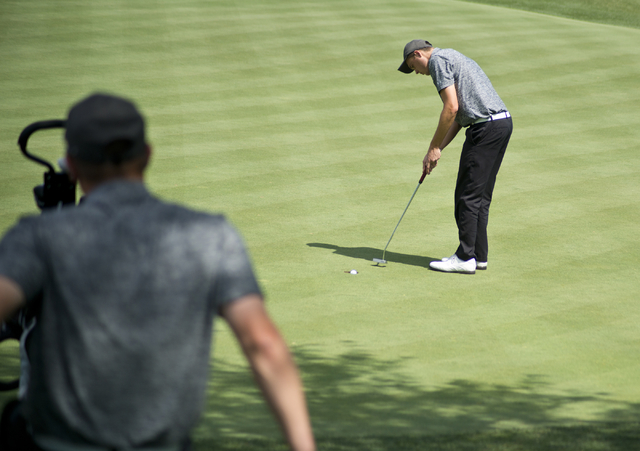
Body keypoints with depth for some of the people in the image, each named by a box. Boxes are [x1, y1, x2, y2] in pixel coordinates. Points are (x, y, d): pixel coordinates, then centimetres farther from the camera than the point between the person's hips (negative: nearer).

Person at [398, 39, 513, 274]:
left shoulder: (438, 60, -4)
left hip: (486, 127, -10)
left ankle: (465, 258, -4)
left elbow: (451, 107, -13)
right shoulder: (453, 58, 27)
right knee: (480, 196, 13)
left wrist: (434, 147, -5)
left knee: (468, 195, -5)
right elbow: (459, 114, 25)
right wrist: (438, 149, 19)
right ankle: (479, 255, 15)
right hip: (503, 122, 10)